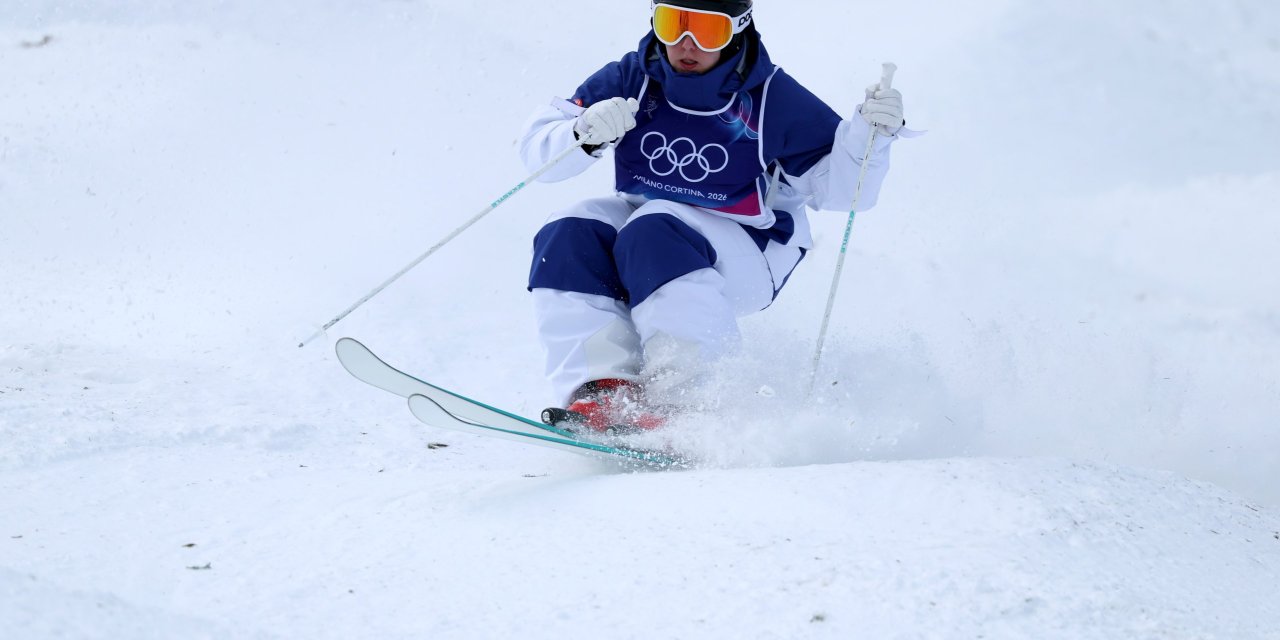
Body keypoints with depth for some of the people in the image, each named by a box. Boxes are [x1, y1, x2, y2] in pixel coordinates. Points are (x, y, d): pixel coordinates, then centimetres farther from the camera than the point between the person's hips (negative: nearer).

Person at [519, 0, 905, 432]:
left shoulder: (772, 100, -7)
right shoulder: (630, 80, -2)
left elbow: (840, 187, -4)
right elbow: (538, 151, -5)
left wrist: (868, 135, -23)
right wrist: (585, 136, -26)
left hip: (745, 257, -4)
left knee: (651, 234, -34)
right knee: (566, 239, -24)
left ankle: (689, 397, -41)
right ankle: (601, 389, -36)